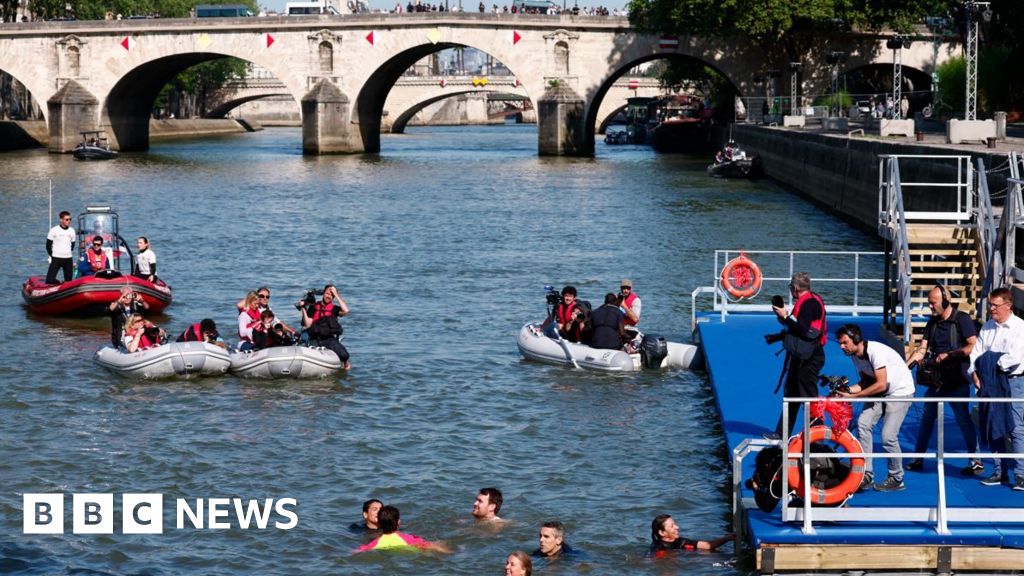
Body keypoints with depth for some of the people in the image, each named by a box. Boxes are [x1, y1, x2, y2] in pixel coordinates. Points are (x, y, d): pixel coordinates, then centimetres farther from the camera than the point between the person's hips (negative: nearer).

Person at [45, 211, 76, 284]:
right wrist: (52, 255, -1)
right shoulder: (54, 230, -5)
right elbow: (48, 245, 0)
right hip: (56, 259, -4)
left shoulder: (72, 231, 7)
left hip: (68, 259, 4)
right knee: (50, 279, -14)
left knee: (68, 280, 7)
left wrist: (69, 254, 11)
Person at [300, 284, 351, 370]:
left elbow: (345, 310, -14)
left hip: (329, 339, 0)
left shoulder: (334, 308, 8)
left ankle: (346, 364, 14)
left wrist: (336, 295, -8)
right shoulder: (314, 308, 11)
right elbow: (307, 325, 3)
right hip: (315, 339, 0)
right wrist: (303, 309, -5)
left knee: (343, 355, -24)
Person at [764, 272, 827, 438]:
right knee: (791, 394, 15)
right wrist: (776, 337, 27)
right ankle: (782, 433, 22)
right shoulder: (803, 302, 14)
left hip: (809, 358, -11)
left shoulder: (809, 304, -18)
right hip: (801, 356, 11)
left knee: (808, 395, -6)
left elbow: (802, 331, -27)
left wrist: (785, 317, -20)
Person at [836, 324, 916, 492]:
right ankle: (866, 474, -10)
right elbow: (866, 381, 4)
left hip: (900, 392, -8)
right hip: (880, 393, 8)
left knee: (888, 436, -15)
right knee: (863, 423, -12)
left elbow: (880, 385, -28)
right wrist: (846, 390, -14)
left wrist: (853, 396, -25)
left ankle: (896, 479, 5)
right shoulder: (855, 355, -1)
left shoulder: (875, 351, -27)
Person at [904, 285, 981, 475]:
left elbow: (973, 346, -17)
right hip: (937, 379, 7)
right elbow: (922, 350, 6)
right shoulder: (933, 323, 10)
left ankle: (976, 461, 1)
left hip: (957, 381, -7)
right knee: (927, 418, 10)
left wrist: (948, 355, -20)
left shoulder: (962, 320, -10)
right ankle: (918, 458, 18)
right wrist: (905, 365, -8)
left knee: (963, 419, -5)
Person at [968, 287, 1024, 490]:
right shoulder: (987, 327, 11)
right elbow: (976, 353, 8)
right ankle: (1000, 472, 17)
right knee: (993, 428, 8)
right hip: (990, 384, 6)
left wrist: (994, 365, -14)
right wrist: (974, 372, -8)